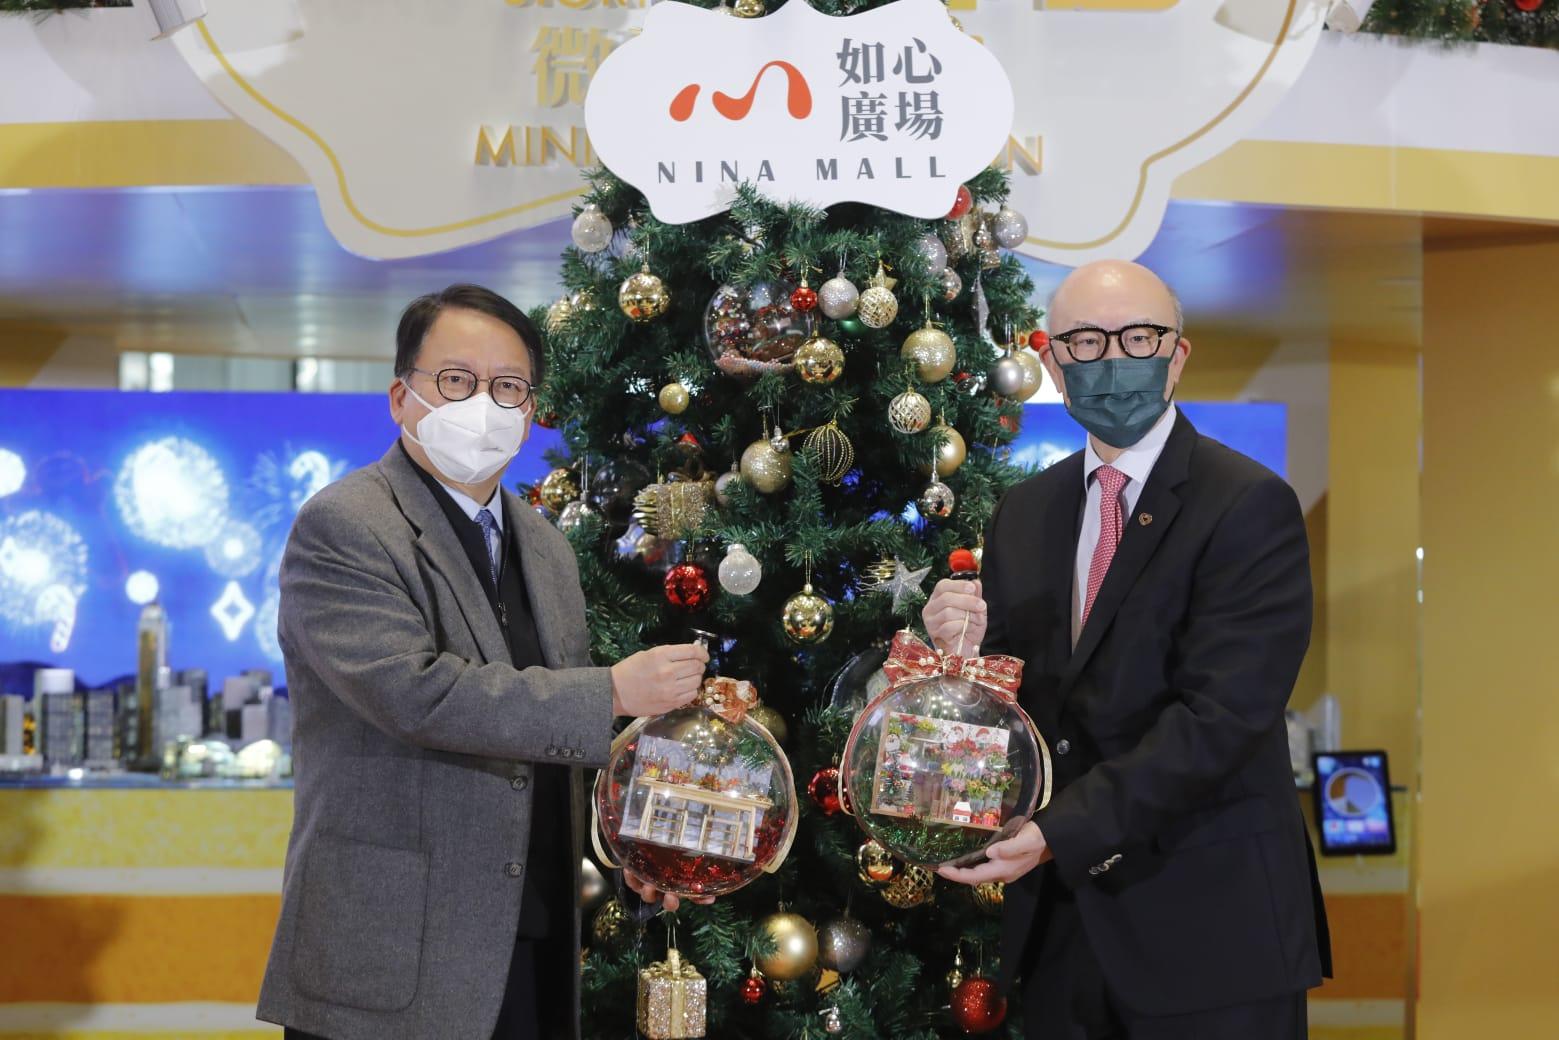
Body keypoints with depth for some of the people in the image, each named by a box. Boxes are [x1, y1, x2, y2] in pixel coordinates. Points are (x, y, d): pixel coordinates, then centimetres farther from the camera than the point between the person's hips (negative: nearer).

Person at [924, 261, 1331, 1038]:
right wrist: (964, 647, -10)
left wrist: (1064, 830, -25)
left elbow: (1221, 716, -20)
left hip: (1209, 919, -5)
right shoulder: (1024, 513, 9)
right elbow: (1012, 699, 11)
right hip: (1059, 918, 5)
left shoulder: (1249, 506, -11)